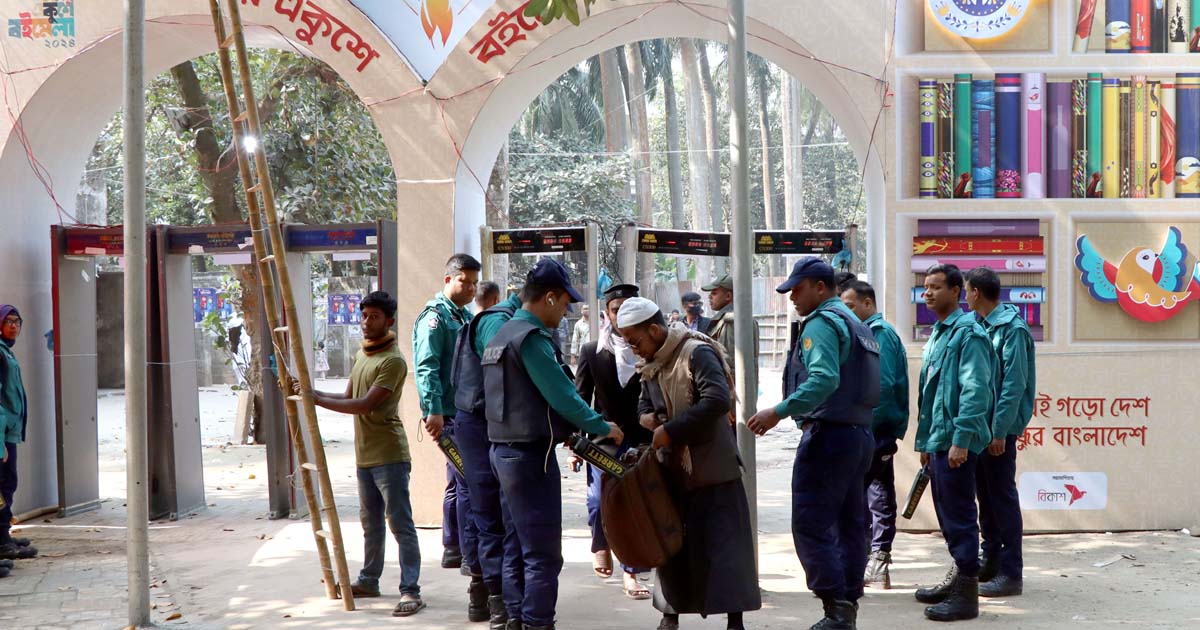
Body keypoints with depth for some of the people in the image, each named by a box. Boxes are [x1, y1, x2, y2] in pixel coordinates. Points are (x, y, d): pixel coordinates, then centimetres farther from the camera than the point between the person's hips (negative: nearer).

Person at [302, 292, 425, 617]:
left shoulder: (393, 361, -15)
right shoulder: (361, 355, 15)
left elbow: (366, 404, -21)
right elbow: (348, 397, 18)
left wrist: (317, 399, -20)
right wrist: (311, 392, 4)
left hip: (389, 455, -9)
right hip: (364, 455, 9)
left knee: (400, 524, -8)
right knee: (371, 523, 19)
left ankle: (410, 591, -8)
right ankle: (369, 580, 31)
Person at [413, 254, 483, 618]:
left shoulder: (467, 316, 18)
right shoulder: (435, 316, -9)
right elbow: (426, 367, -20)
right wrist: (433, 410, -29)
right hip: (450, 414, -9)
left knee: (458, 483, 20)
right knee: (468, 487, -13)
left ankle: (453, 551, 35)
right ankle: (478, 577, -15)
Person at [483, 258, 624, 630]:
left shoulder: (504, 333, 15)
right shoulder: (532, 337, -16)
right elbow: (561, 394, -19)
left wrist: (569, 430, 17)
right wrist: (602, 427, -8)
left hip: (505, 449, 10)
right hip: (531, 454, -10)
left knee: (519, 546, 17)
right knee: (544, 554, -7)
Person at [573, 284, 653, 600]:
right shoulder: (592, 351, 2)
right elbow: (581, 397, 5)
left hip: (641, 440, 0)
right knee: (599, 500, -2)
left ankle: (630, 572, 8)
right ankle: (601, 543, 31)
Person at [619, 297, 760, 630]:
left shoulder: (696, 353, -16)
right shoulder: (650, 364, 12)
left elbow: (718, 400, -27)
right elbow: (645, 402, 26)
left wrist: (671, 429, -25)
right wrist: (645, 416, 1)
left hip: (711, 466, -8)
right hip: (673, 467, 8)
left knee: (721, 541, -7)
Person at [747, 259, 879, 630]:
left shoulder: (822, 323, -11)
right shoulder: (856, 324, 19)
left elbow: (824, 379, -26)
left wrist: (779, 411, -29)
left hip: (828, 436, -10)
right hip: (860, 434, 10)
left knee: (810, 526, -9)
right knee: (850, 525, 11)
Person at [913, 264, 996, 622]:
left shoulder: (967, 334, -12)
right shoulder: (936, 335, 17)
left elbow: (974, 391, -20)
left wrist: (961, 440, -24)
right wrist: (925, 441, 21)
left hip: (956, 441, -10)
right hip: (938, 441, 10)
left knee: (959, 516, -6)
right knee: (947, 514, 17)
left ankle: (966, 595, -1)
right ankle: (958, 576, 28)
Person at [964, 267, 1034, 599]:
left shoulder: (1011, 328, -14)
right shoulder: (982, 326, 11)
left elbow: (1014, 384, -19)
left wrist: (1000, 430, -21)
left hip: (998, 427, -9)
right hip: (979, 425, 9)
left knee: (1002, 496, -3)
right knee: (985, 495, 15)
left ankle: (1011, 573, 3)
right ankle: (991, 562, 26)